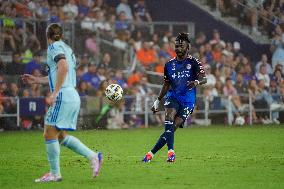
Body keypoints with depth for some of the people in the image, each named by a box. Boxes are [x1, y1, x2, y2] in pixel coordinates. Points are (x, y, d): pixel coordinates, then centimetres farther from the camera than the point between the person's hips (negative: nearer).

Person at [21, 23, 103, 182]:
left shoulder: (54, 47, -5)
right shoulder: (66, 48, 22)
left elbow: (63, 68, -23)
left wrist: (54, 93, -24)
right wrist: (36, 80, 32)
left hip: (63, 96, -9)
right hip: (72, 96, 9)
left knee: (49, 134, -5)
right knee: (61, 136, 13)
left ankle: (55, 174, -5)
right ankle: (93, 156, 6)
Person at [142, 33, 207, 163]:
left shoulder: (193, 63, 0)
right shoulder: (169, 65, 13)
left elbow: (204, 79, -12)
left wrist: (197, 82, -35)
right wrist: (157, 101, 18)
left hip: (187, 101, -3)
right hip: (173, 97, 3)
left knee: (172, 128, -12)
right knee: (169, 118, -28)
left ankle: (151, 153, -6)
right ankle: (171, 152, -37)